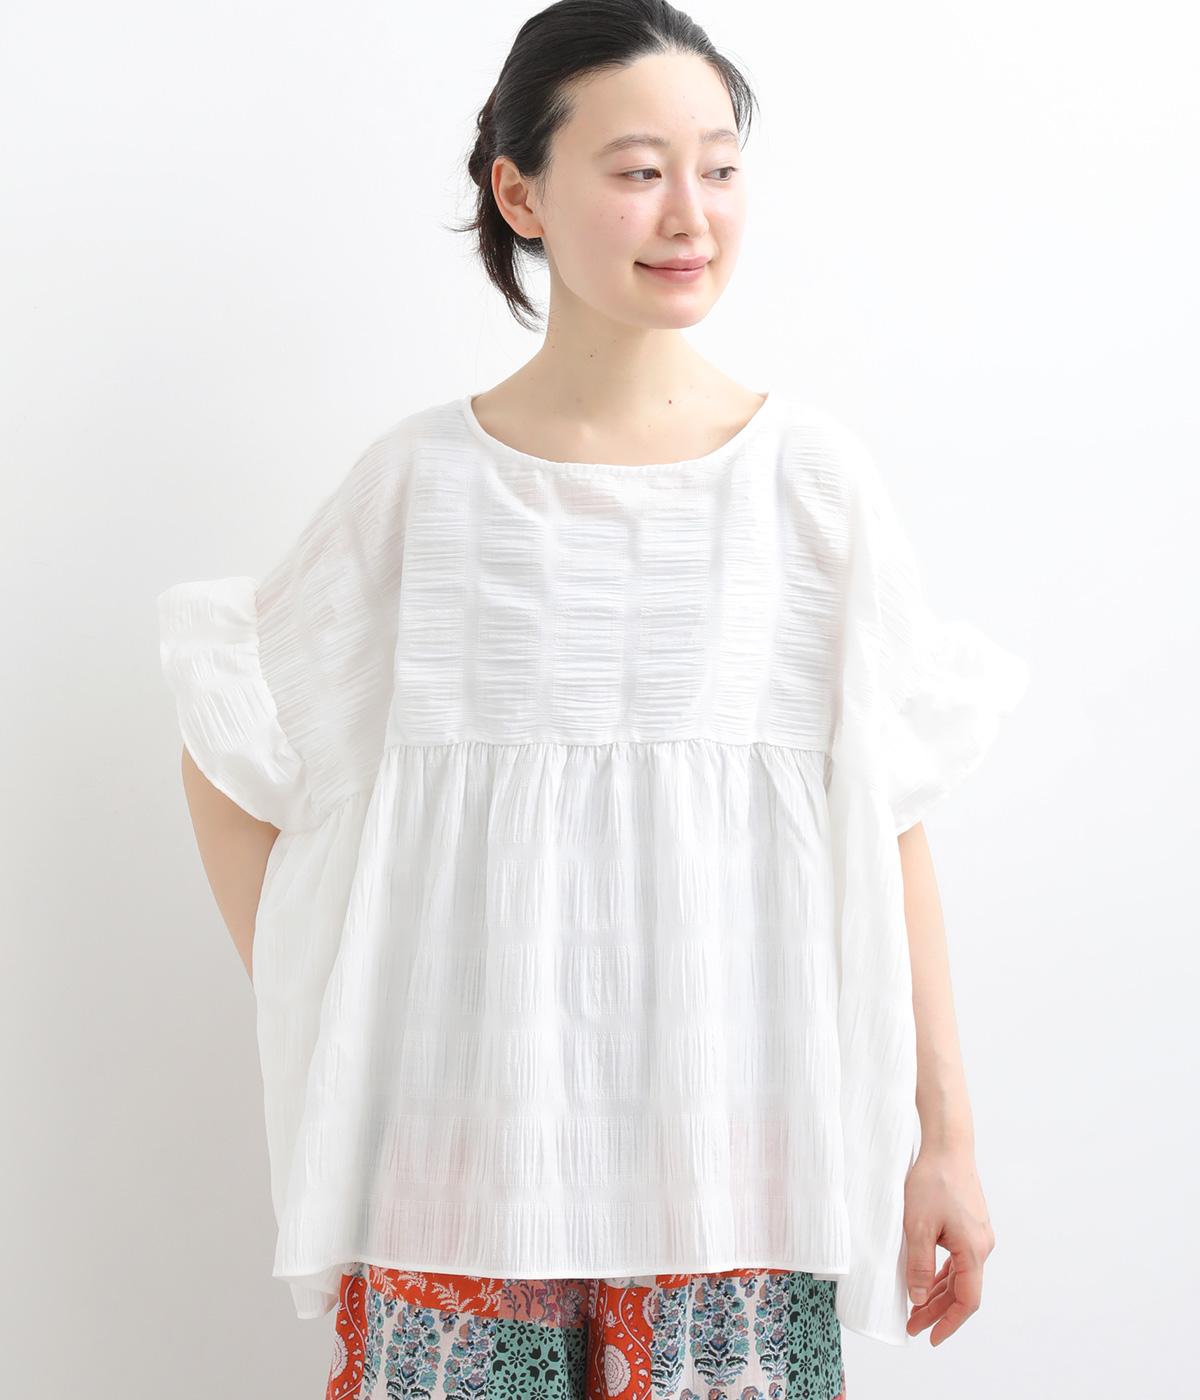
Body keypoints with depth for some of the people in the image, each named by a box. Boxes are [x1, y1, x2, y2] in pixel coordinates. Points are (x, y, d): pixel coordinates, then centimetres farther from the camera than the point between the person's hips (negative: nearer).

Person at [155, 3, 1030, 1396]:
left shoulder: (811, 474, -2)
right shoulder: (420, 480, -1)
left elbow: (888, 824, 1)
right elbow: (229, 755, 9)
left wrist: (945, 1134, 2)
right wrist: (312, 1019, 4)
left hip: (736, 1149, 0)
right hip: (466, 1148, 0)